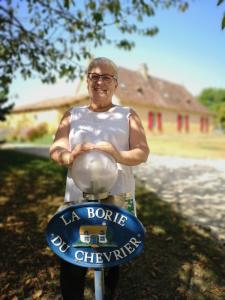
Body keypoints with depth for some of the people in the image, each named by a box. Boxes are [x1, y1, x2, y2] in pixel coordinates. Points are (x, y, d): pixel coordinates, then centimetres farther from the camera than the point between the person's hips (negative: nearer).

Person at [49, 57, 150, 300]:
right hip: (77, 199, 0)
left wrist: (120, 156, -24)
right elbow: (55, 149, 0)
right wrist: (69, 156, -24)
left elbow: (143, 152, -2)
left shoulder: (128, 116, 9)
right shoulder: (72, 115, 12)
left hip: (118, 200, 0)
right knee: (71, 266, 0)